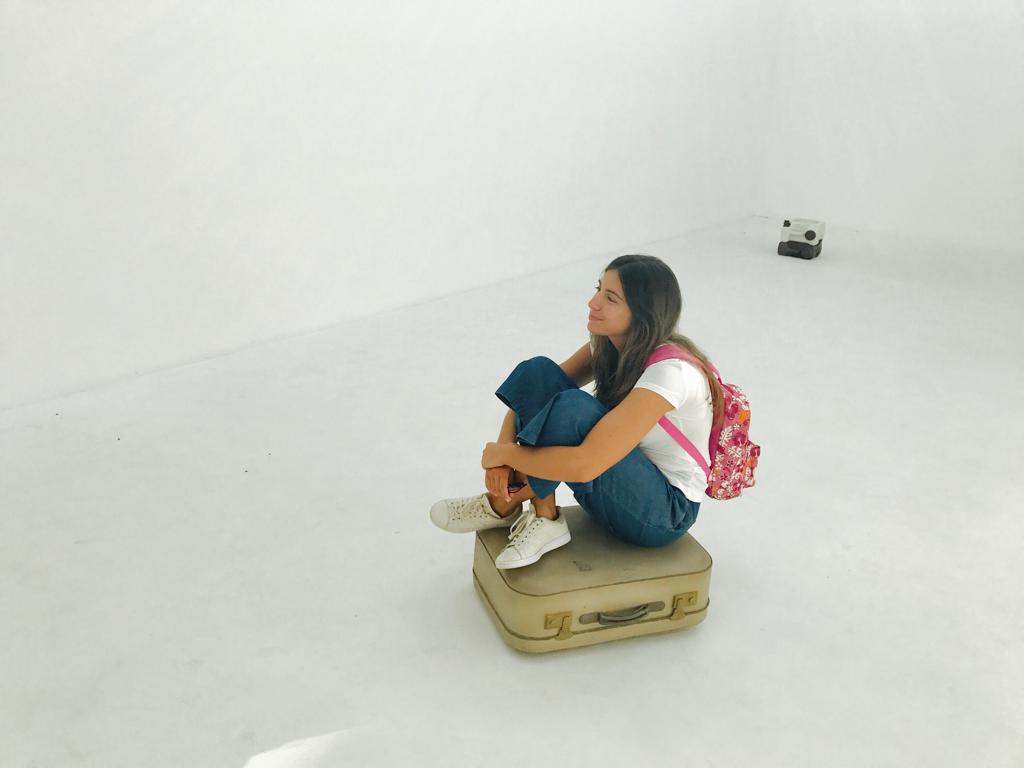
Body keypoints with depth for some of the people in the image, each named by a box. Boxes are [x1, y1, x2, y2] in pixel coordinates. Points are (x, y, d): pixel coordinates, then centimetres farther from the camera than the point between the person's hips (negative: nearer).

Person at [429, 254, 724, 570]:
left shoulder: (670, 371, -29)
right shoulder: (609, 343, -5)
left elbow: (584, 465, -36)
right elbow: (532, 391, 0)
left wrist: (501, 454, -22)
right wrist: (503, 452, -18)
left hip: (666, 512, -7)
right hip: (616, 485, 7)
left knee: (573, 408, -34)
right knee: (538, 372, -14)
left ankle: (508, 503, -10)